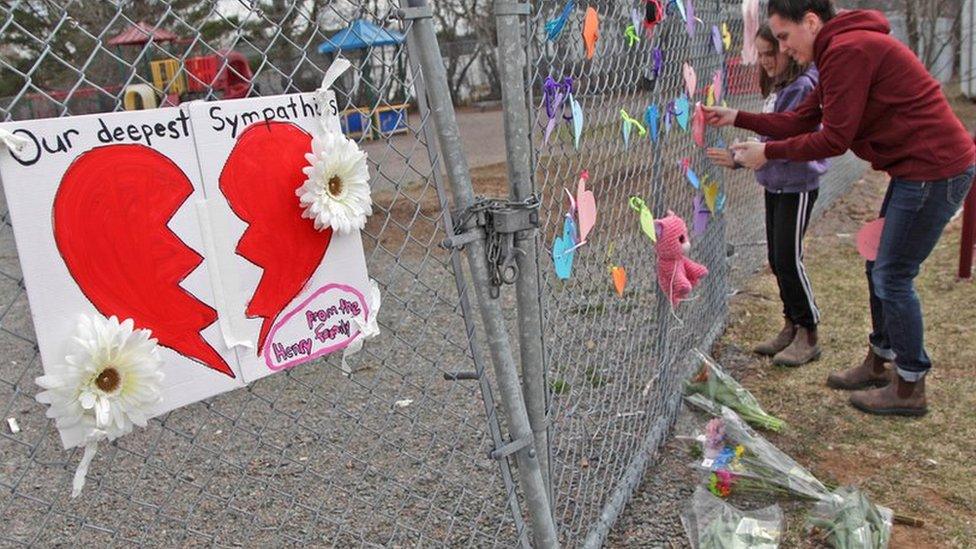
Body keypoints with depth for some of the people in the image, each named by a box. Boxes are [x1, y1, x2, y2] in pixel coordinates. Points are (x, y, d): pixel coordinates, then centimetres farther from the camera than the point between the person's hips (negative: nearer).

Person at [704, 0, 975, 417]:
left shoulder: (848, 50, -19)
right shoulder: (842, 51, 14)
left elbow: (833, 139, -21)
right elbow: (801, 121, 12)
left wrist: (767, 152, -13)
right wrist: (736, 118, 8)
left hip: (934, 171, -10)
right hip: (917, 168, 10)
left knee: (892, 276, -3)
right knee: (879, 267, 17)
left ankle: (910, 387, 12)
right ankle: (880, 362, 32)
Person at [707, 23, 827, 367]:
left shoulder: (802, 86, -17)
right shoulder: (778, 86, 11)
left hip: (798, 185, -9)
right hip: (775, 183, 9)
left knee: (789, 259, -6)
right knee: (776, 258, 12)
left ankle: (808, 337, 8)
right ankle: (791, 327, 25)